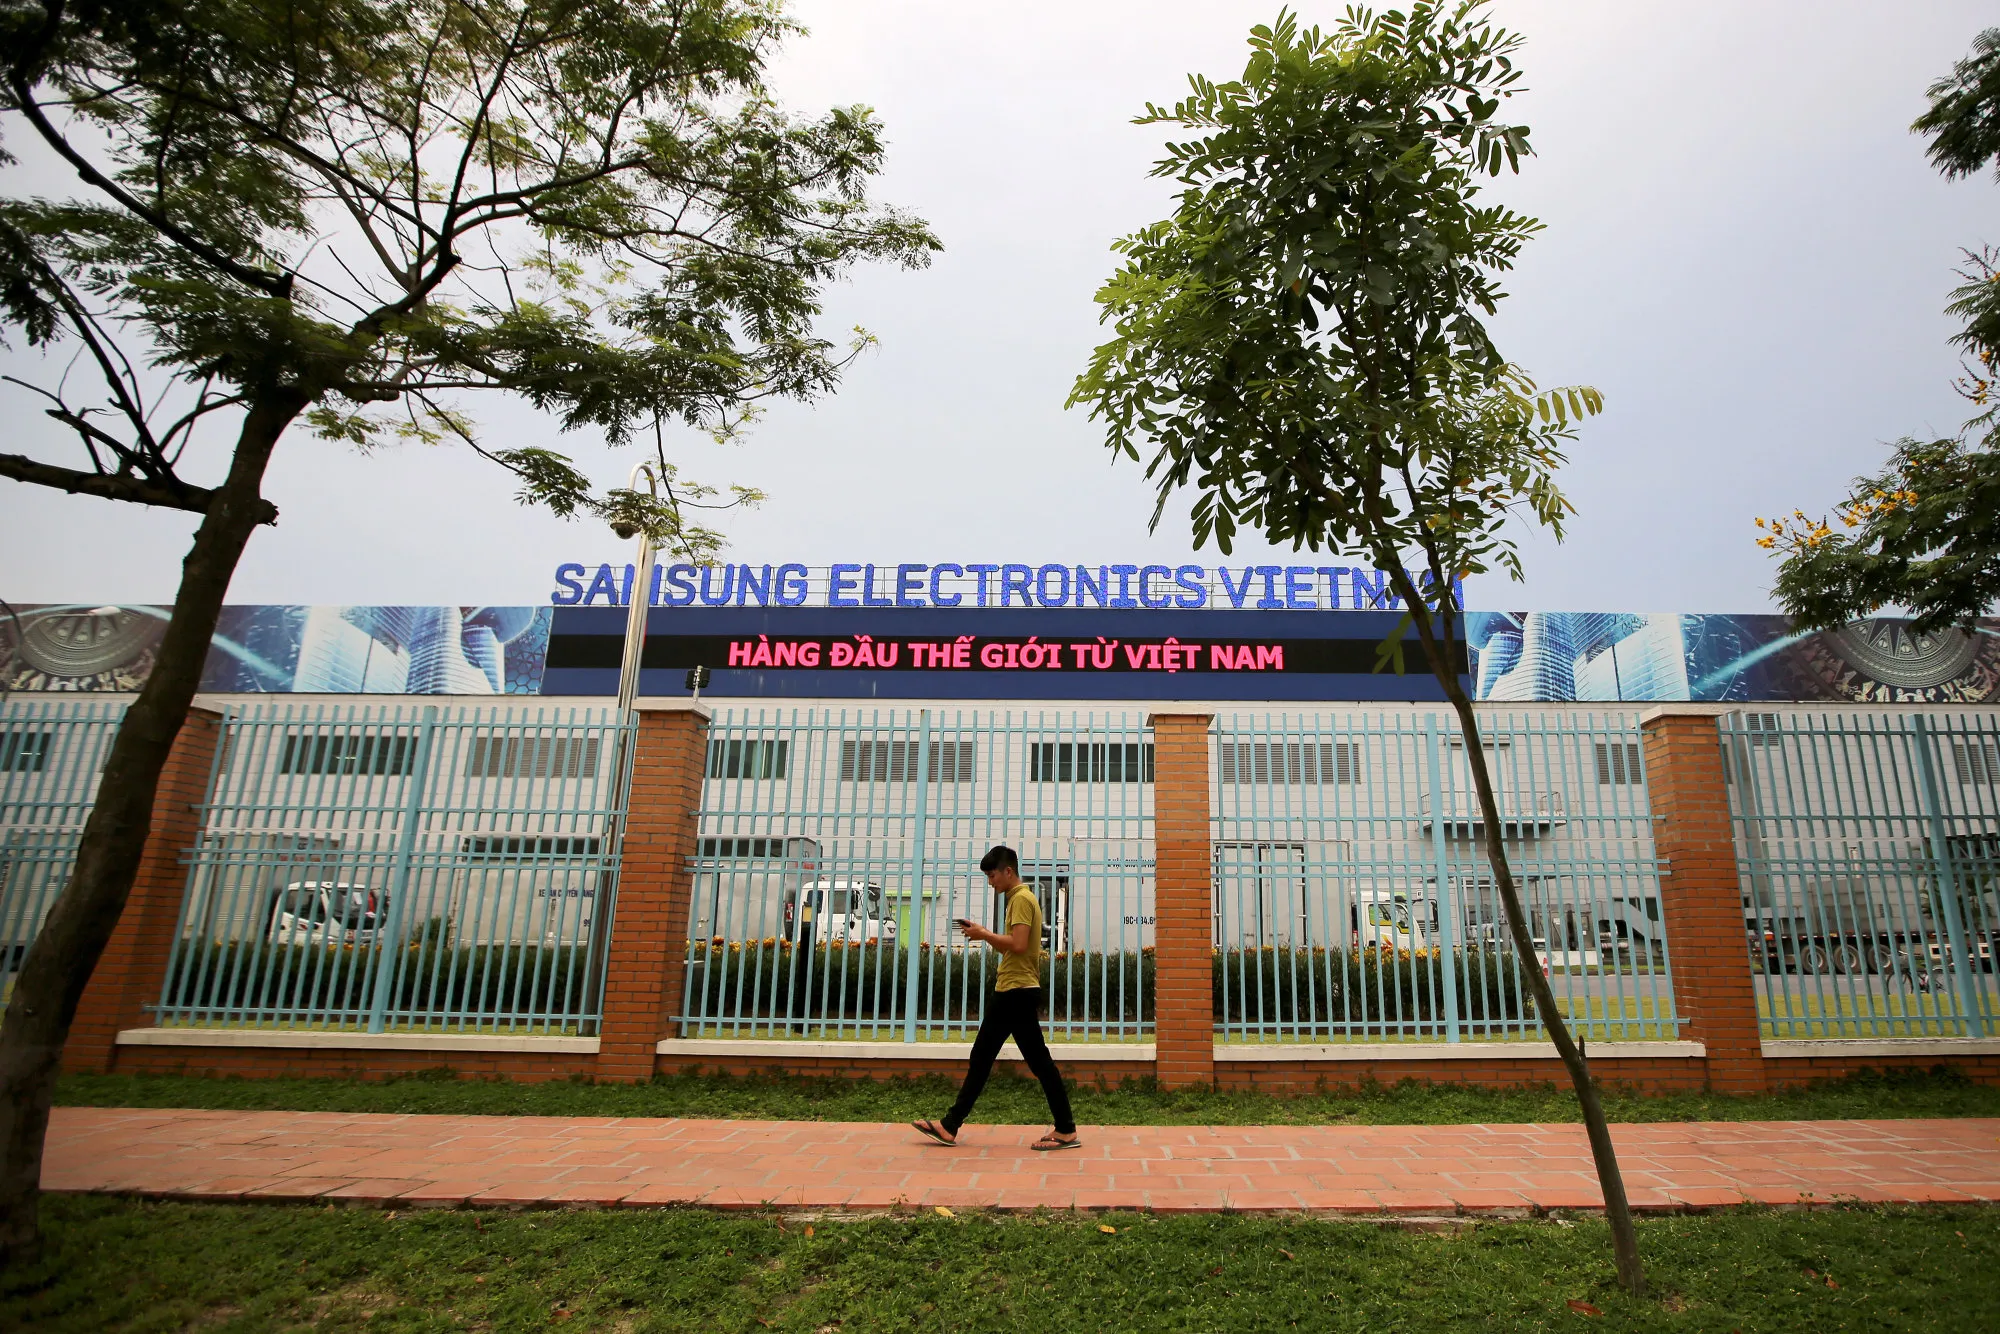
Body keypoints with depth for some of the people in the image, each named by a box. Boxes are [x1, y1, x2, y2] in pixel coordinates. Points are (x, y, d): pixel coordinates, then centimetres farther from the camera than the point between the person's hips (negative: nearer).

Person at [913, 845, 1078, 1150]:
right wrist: (984, 934, 10)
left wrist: (986, 935, -13)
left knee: (1039, 1061, -4)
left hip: (1018, 992, -11)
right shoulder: (1020, 898, 19)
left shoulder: (1021, 899, -13)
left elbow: (1018, 945, -25)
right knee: (981, 1057, 10)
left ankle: (1066, 1130, 4)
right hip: (1010, 991, 11)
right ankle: (950, 1126, 14)